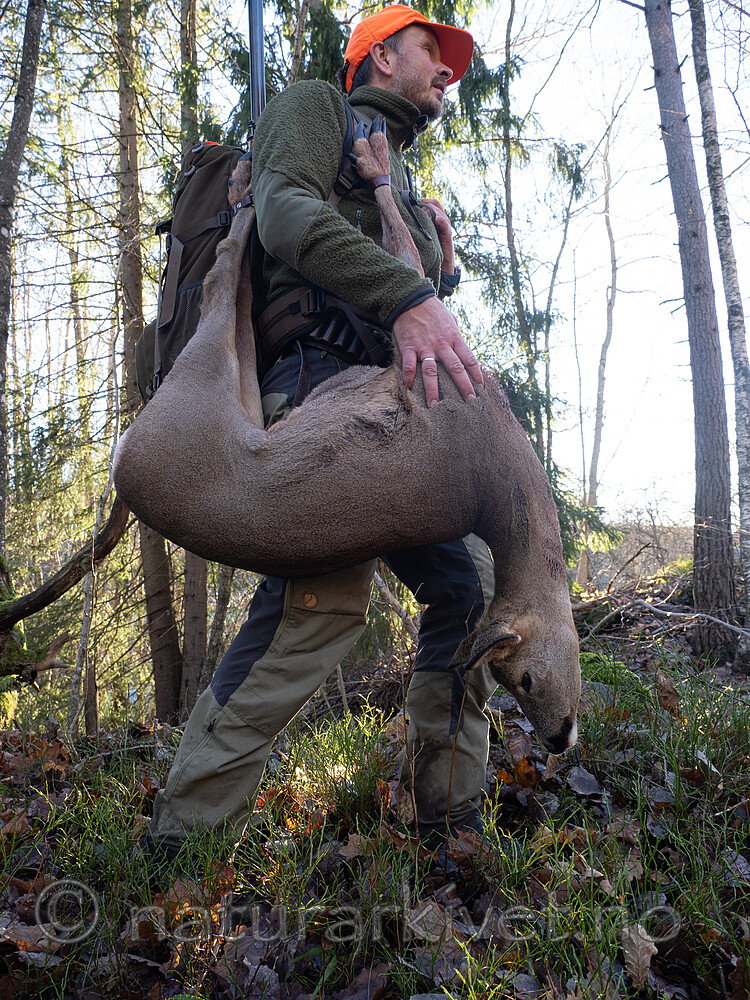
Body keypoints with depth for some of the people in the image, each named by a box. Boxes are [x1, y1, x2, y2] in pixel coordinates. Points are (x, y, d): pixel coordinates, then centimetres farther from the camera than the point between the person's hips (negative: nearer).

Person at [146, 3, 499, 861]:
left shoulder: (399, 182, 39)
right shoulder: (314, 105, 16)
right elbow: (287, 212, -10)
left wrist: (441, 268, 19)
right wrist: (406, 295, -24)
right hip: (323, 378, -9)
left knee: (471, 586, 1)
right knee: (324, 598, -23)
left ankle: (448, 821, 9)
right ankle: (184, 837, -15)